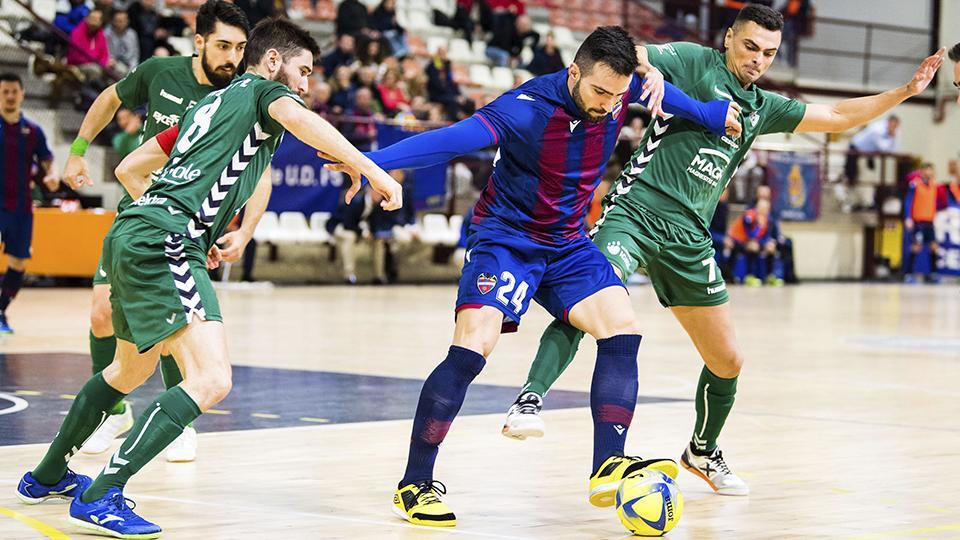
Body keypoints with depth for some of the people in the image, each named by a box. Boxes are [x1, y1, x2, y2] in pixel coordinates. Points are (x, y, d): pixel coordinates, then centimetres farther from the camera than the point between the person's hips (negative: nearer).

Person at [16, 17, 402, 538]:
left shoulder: (210, 104, 28)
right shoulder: (264, 90, 5)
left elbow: (128, 170, 30)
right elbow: (301, 120, -20)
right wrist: (370, 169, -24)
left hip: (130, 236, 10)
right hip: (163, 245, -10)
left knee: (130, 369, 29)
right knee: (211, 379, -17)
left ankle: (47, 475, 43)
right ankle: (100, 497, -19)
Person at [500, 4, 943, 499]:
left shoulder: (762, 108, 19)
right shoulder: (694, 62, 3)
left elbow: (838, 117, 27)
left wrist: (904, 91, 22)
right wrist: (650, 73, -28)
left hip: (688, 236, 6)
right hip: (636, 210, -6)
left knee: (727, 360, 11)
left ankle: (702, 452, 34)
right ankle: (529, 400, -32)